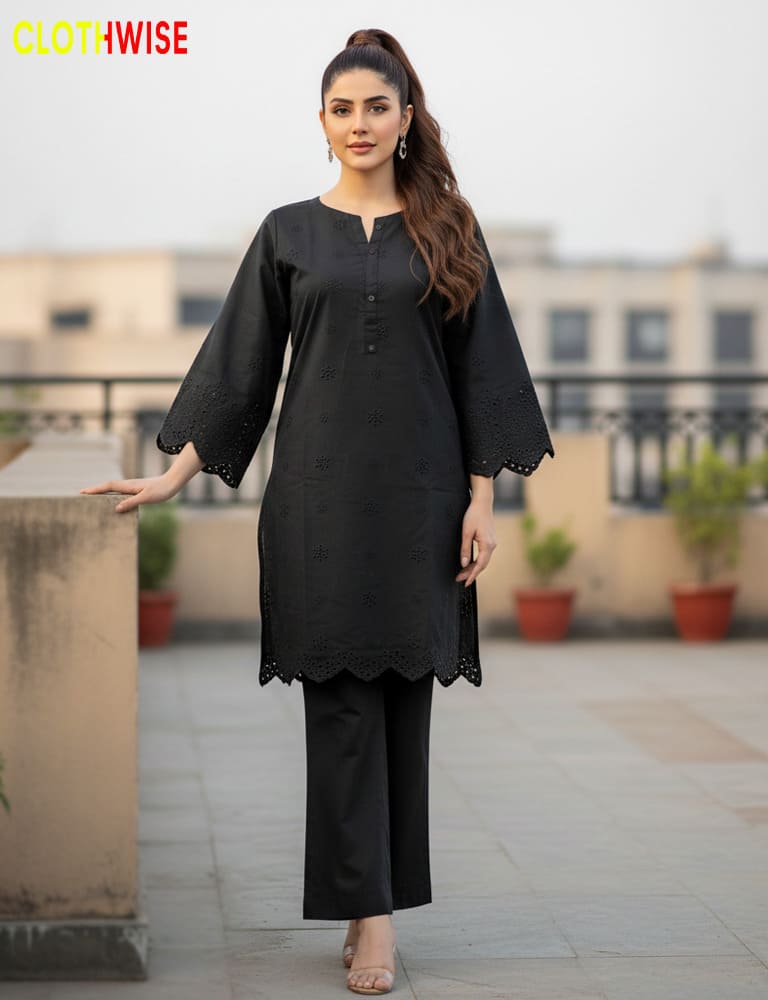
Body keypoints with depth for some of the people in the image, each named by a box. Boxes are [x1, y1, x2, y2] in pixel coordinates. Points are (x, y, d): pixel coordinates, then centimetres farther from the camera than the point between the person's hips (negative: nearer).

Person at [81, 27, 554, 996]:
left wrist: (482, 496, -2)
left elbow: (481, 369, 5)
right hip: (321, 491, -1)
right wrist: (173, 474, 2)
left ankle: (372, 897, 15)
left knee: (403, 696, 4)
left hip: (419, 493, 1)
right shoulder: (288, 233, 7)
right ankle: (369, 914, -1)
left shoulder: (447, 229, 7)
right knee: (341, 703, -3)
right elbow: (238, 364, 8)